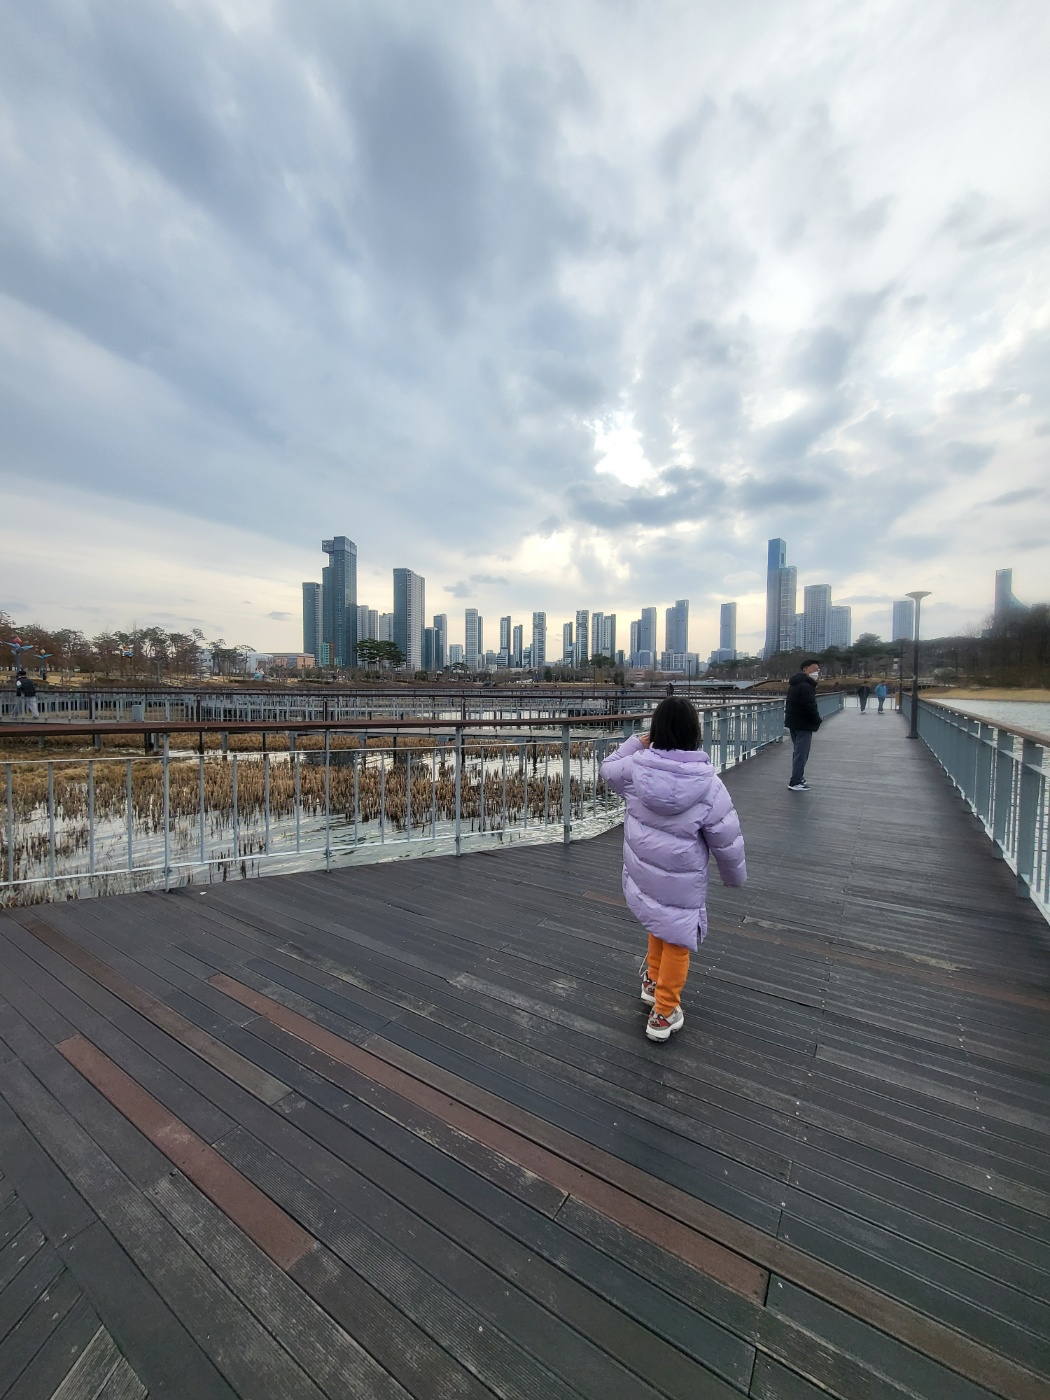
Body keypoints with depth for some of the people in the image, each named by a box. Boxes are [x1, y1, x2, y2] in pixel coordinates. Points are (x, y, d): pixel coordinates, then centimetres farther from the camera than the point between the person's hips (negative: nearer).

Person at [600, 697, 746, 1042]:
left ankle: (652, 981, 49)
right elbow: (727, 840, -10)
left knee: (659, 923, 30)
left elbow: (608, 769, 10)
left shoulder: (636, 766, -15)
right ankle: (664, 1014, 31)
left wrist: (636, 741, 9)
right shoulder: (709, 784, -21)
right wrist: (735, 875, 8)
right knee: (676, 940, 16)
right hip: (680, 882, -4)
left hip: (641, 872, 4)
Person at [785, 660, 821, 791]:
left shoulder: (796, 683, 15)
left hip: (794, 722, 10)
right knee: (801, 753, -6)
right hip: (803, 724, -10)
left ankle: (798, 777, 30)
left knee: (798, 751, 20)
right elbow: (810, 706, -25)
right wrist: (817, 721, -9)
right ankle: (795, 782, -3)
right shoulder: (805, 686, -20)